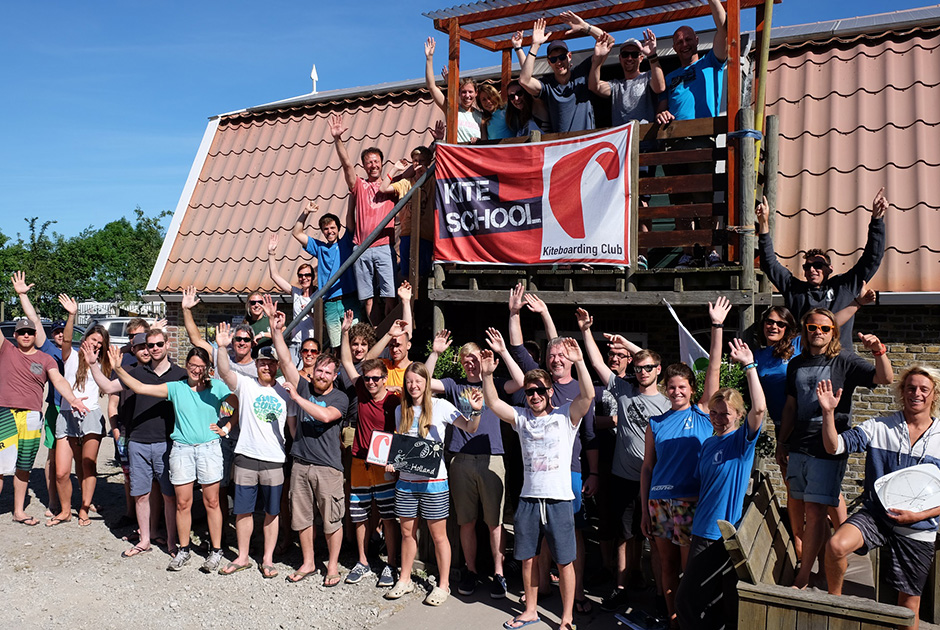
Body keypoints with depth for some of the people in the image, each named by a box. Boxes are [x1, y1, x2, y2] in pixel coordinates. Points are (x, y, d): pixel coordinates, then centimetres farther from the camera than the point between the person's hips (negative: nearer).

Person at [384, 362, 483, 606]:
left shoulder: (440, 406, -5)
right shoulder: (401, 410, 9)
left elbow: (470, 428, -11)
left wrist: (476, 411, -31)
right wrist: (392, 460, 0)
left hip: (433, 481, -4)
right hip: (405, 480, 4)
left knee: (438, 534, 4)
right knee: (407, 532, 14)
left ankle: (443, 585, 17)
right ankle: (405, 580, 29)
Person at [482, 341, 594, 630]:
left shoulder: (566, 415, -2)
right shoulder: (522, 418, 9)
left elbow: (588, 395, -17)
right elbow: (493, 403, 2)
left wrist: (579, 362, -29)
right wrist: (487, 375, -11)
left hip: (559, 499, -4)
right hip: (529, 499, 4)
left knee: (564, 561, 4)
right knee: (527, 558, 13)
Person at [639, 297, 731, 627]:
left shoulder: (702, 413, 5)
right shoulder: (656, 423, 10)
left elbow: (714, 368, -2)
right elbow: (647, 467, 12)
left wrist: (717, 325, -6)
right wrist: (644, 509, 8)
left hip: (692, 500, -2)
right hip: (659, 501, 3)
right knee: (668, 566, 10)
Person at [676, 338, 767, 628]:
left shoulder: (743, 439, -8)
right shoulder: (707, 444, 11)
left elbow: (759, 408, -27)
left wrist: (750, 366, -28)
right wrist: (690, 526, 16)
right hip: (702, 533, 7)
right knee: (687, 600, 12)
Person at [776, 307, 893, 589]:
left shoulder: (844, 360, -2)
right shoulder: (796, 364, 12)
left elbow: (885, 379, -14)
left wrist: (879, 351, -31)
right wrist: (782, 443, 19)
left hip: (828, 447, -5)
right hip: (798, 448, 5)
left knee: (814, 509, -7)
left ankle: (802, 578, 1)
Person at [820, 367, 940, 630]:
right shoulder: (879, 428, -1)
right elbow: (834, 446, -11)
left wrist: (918, 515, -12)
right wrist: (828, 412, -25)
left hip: (918, 529, 1)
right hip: (876, 514, -1)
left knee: (909, 603, 9)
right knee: (836, 546, -28)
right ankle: (834, 600, -3)